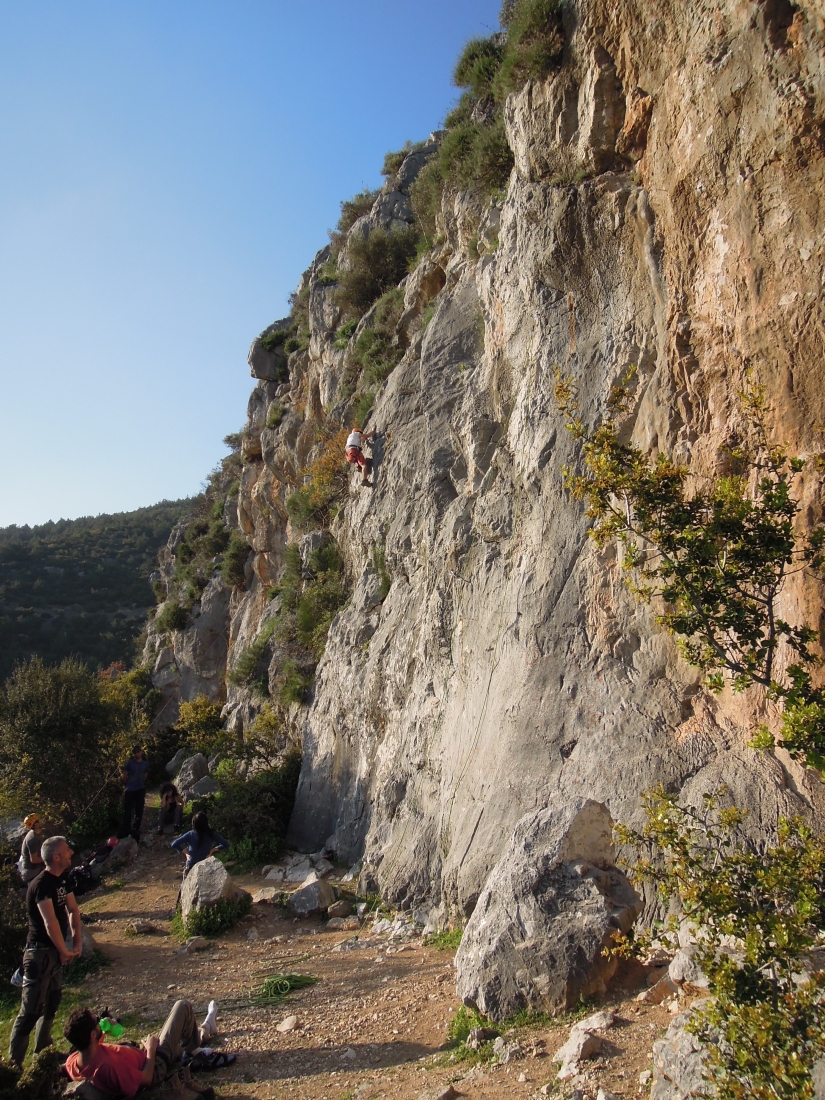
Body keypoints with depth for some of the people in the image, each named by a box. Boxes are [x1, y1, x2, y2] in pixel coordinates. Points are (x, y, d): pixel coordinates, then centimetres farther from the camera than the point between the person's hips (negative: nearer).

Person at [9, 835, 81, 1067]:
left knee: (52, 1003, 21)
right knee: (31, 1010, -3)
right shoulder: (41, 884, -24)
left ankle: (42, 1052, 35)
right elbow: (50, 923, -28)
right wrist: (65, 951, -16)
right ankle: (14, 1063, 8)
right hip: (40, 953, -9)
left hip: (55, 951, 9)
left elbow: (73, 910, 11)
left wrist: (76, 943, 3)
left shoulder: (61, 879, 4)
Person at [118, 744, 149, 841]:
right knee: (127, 812, -3)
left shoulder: (145, 764, 7)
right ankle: (124, 832, 4)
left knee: (139, 812, 5)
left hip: (140, 790, 3)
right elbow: (124, 777, -1)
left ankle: (135, 831, 15)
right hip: (129, 791, -3)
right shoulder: (129, 763, -3)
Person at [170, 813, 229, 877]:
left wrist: (185, 851, -5)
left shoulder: (190, 835, -13)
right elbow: (226, 844, -8)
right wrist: (213, 850, 2)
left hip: (191, 867, -1)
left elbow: (174, 844, -18)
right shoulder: (211, 834, -11)